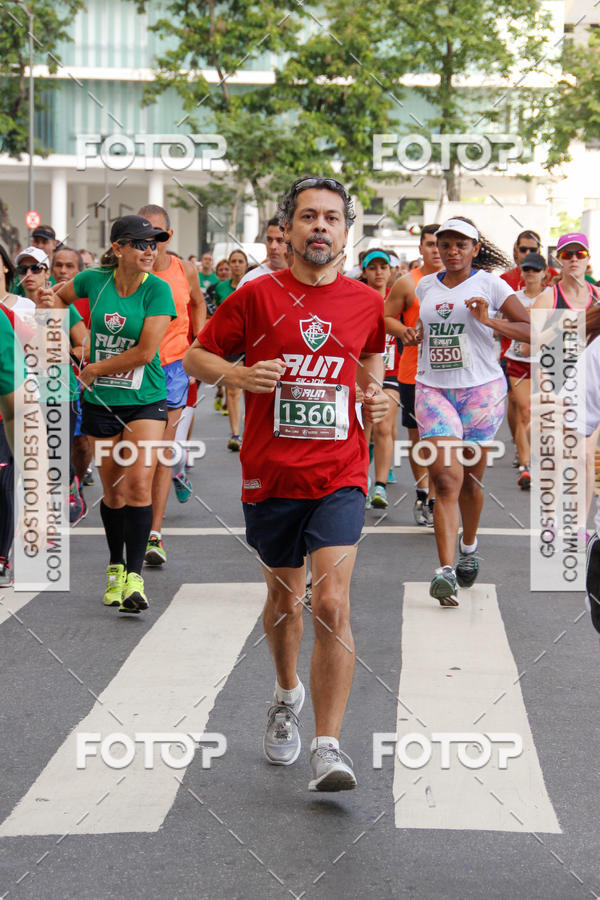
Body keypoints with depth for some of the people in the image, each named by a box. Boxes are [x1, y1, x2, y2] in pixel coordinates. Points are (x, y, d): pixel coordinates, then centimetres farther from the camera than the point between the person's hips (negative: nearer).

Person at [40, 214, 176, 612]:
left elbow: (145, 352, -17)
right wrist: (52, 299, -3)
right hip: (100, 400, 3)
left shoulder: (158, 289, -11)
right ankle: (115, 567, 27)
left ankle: (135, 575, -10)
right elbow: (61, 295, 21)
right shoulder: (94, 280, -2)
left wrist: (95, 369, -9)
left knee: (138, 483, -14)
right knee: (112, 489, 8)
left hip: (145, 399, -3)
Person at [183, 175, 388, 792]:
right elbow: (195, 356, 5)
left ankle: (328, 746, -11)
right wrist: (237, 374, -15)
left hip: (339, 475, 0)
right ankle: (287, 694, 45)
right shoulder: (257, 296, -2)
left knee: (331, 603, -15)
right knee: (284, 600, 16)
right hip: (270, 477, 1)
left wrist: (374, 396, 4)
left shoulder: (365, 302, 4)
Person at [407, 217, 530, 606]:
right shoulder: (426, 286, 10)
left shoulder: (490, 285, -2)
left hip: (481, 390, -1)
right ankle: (446, 571, -21)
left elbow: (533, 330, -7)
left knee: (470, 480, 9)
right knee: (446, 479, -14)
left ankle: (469, 548, 38)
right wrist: (417, 333, 9)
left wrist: (490, 321, -20)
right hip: (433, 389, 2)